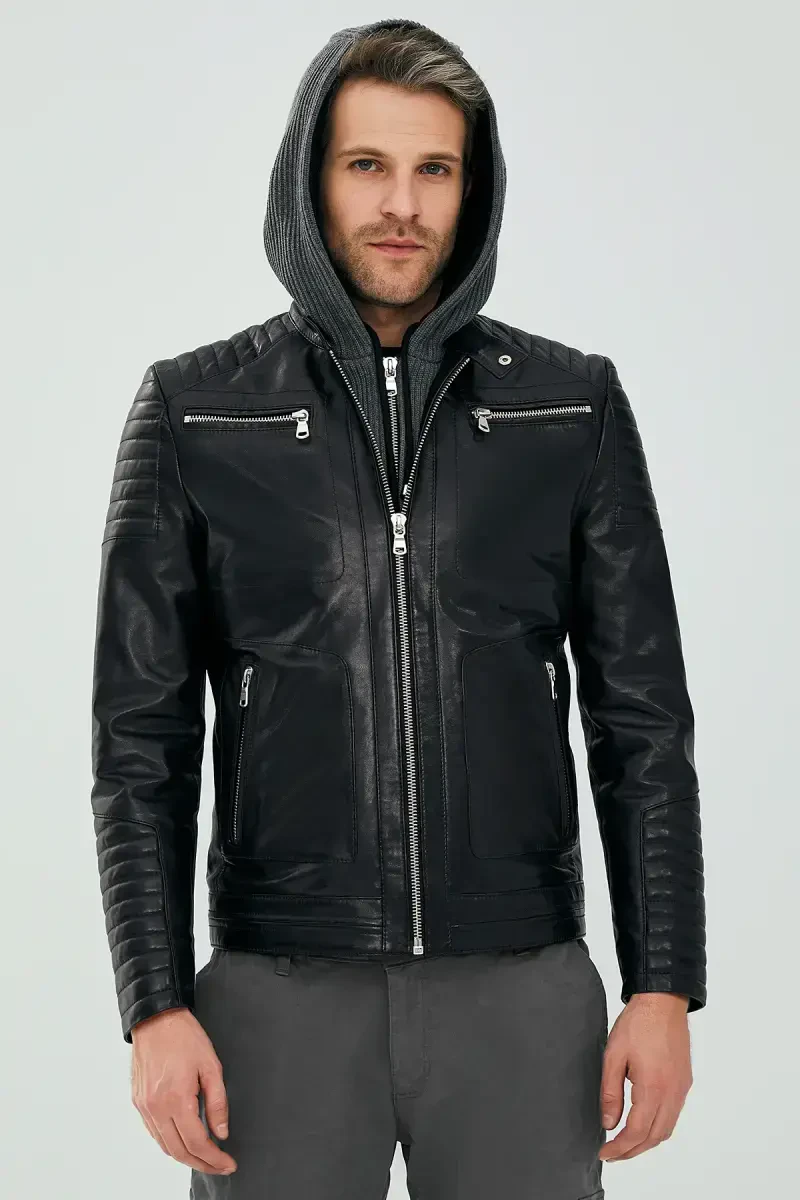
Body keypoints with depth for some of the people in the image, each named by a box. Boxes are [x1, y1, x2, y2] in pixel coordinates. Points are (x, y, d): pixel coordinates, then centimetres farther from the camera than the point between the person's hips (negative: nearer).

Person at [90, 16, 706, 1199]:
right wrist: (156, 1007, -6)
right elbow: (143, 736, 1)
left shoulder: (572, 407, 4)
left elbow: (641, 721, 4)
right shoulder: (195, 412, 1)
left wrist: (665, 986, -2)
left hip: (520, 993, 1)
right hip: (283, 997, 0)